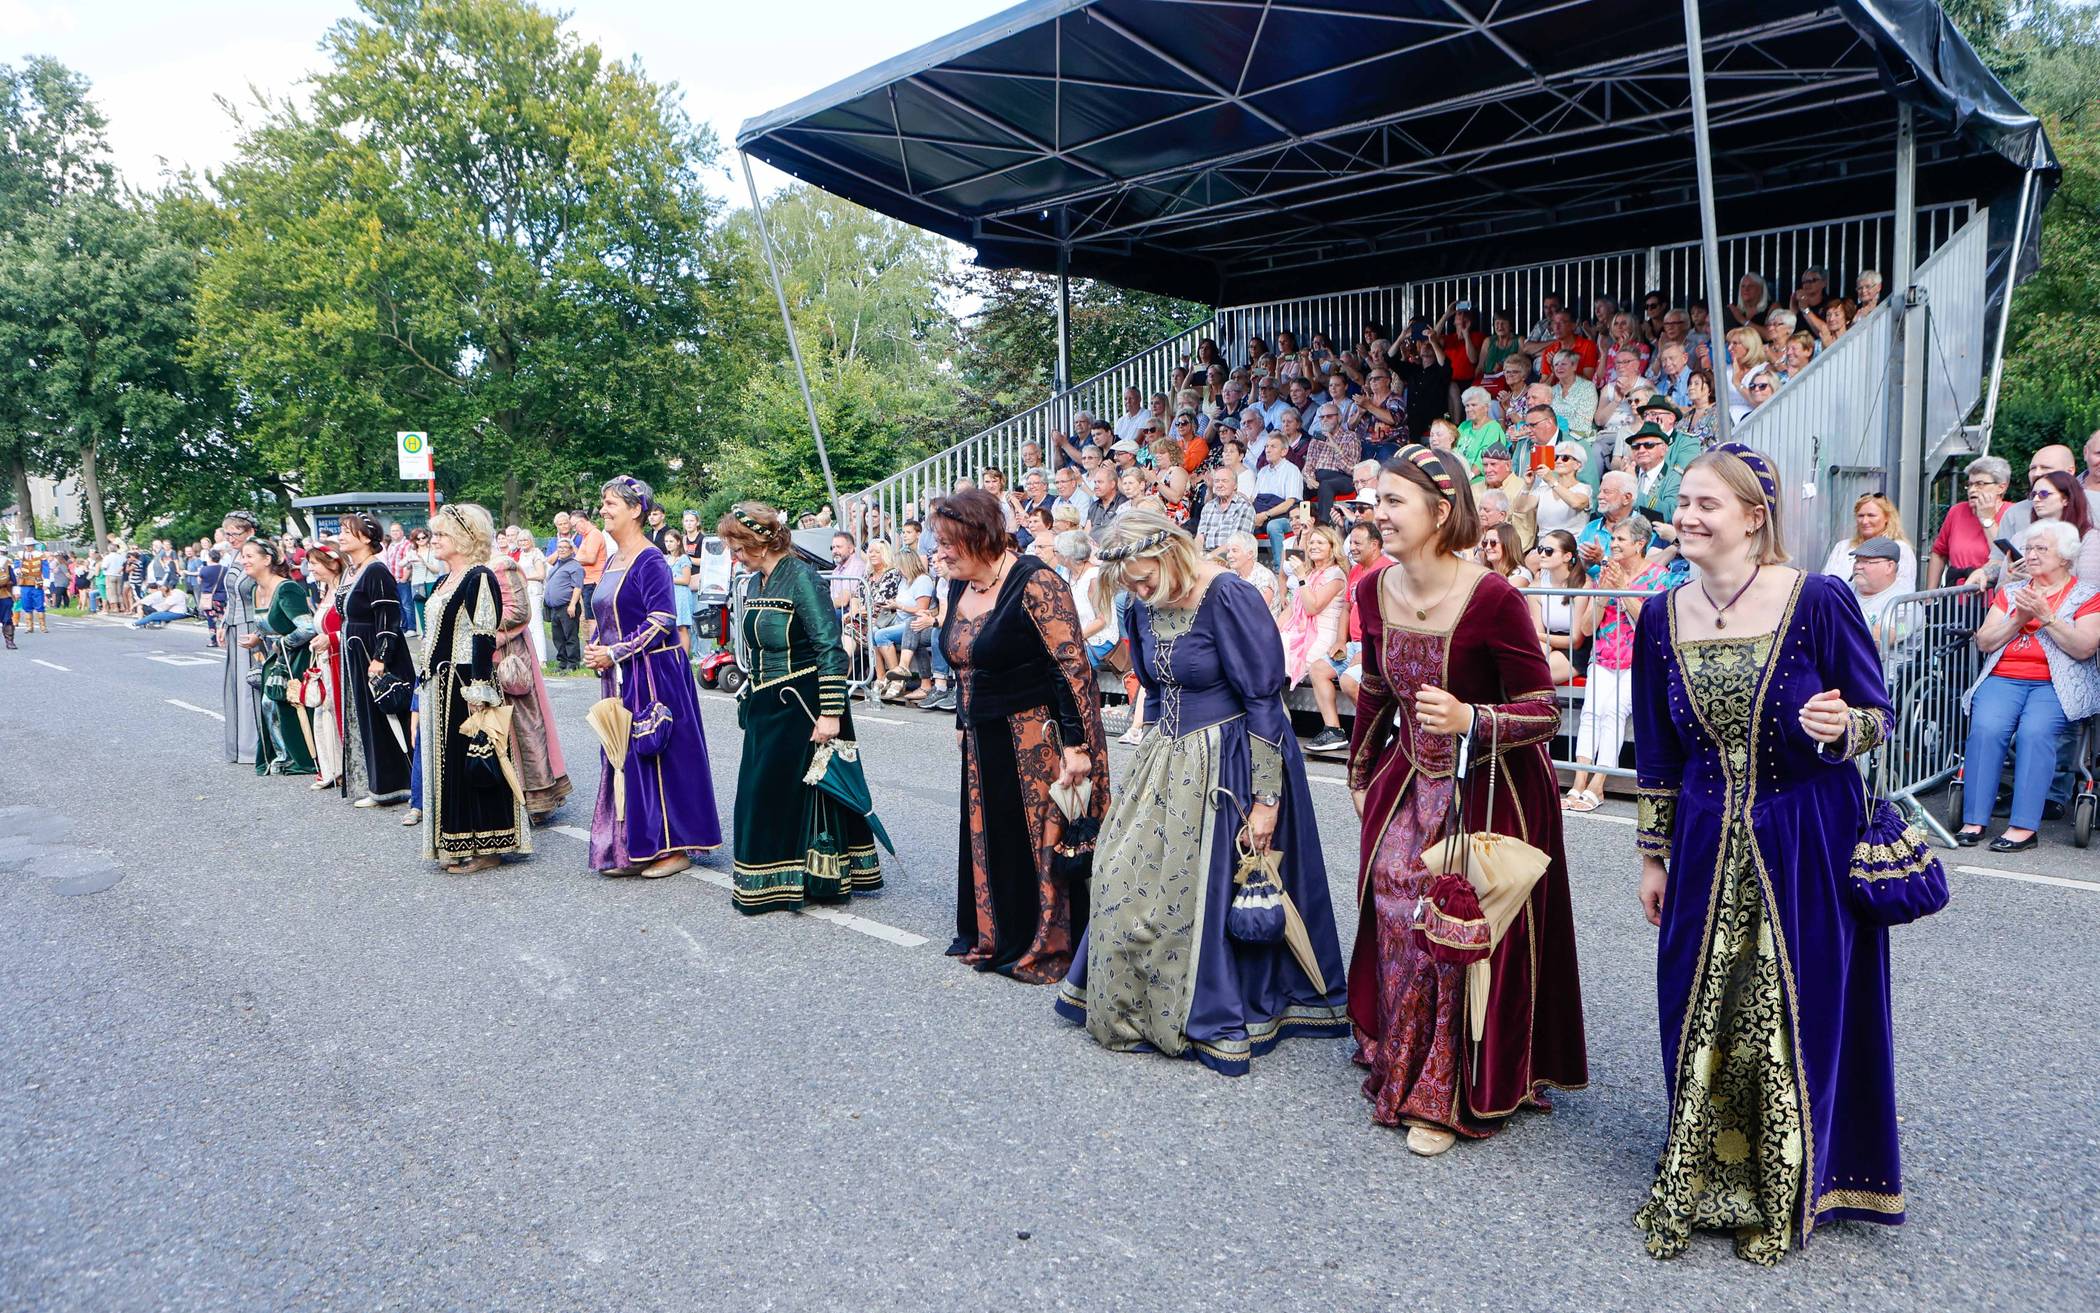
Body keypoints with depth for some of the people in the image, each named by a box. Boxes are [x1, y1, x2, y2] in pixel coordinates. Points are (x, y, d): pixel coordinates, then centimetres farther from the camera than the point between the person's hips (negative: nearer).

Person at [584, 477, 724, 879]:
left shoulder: (650, 561, -12)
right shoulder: (611, 560, 14)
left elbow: (661, 620, -19)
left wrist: (615, 653, -17)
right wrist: (594, 648, 3)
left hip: (652, 674, -9)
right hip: (618, 678, 9)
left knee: (657, 755, -2)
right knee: (622, 758, 10)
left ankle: (673, 847, 8)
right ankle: (631, 846, 19)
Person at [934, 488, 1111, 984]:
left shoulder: (1034, 583, -19)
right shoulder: (960, 587, 7)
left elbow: (1074, 665, -21)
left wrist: (1076, 743, -24)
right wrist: (963, 723, 19)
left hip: (1037, 737, -8)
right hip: (985, 741, 8)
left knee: (1044, 837, 2)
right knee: (988, 836, 14)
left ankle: (1047, 947, 16)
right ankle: (996, 937, 29)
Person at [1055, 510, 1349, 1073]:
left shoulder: (1227, 598, -20)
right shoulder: (1147, 606, 3)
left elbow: (1264, 700, -19)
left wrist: (1266, 799, -19)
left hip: (1228, 767, -7)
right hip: (1169, 760, 8)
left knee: (1213, 890, 2)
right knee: (1126, 875, 9)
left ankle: (1218, 1019, 21)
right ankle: (1132, 1004, 28)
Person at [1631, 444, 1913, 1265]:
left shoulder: (1817, 602, -12)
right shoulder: (1663, 618, 1)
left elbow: (1881, 713, -3)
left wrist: (1842, 729, -26)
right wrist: (1652, 855, 10)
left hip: (1807, 849, -3)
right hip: (1707, 851, 4)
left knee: (1793, 1020, 7)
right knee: (1700, 1021, 11)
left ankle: (1782, 1199, 29)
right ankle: (1694, 1190, 31)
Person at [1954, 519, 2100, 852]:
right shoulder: (2011, 592, 21)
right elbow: (1984, 642, 11)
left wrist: (2046, 616, -11)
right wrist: (2020, 619, -3)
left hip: (2056, 685, -3)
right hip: (2003, 678, 3)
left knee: (2035, 732, -32)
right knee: (1986, 728, -28)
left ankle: (2023, 827, -33)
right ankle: (1974, 821, -29)